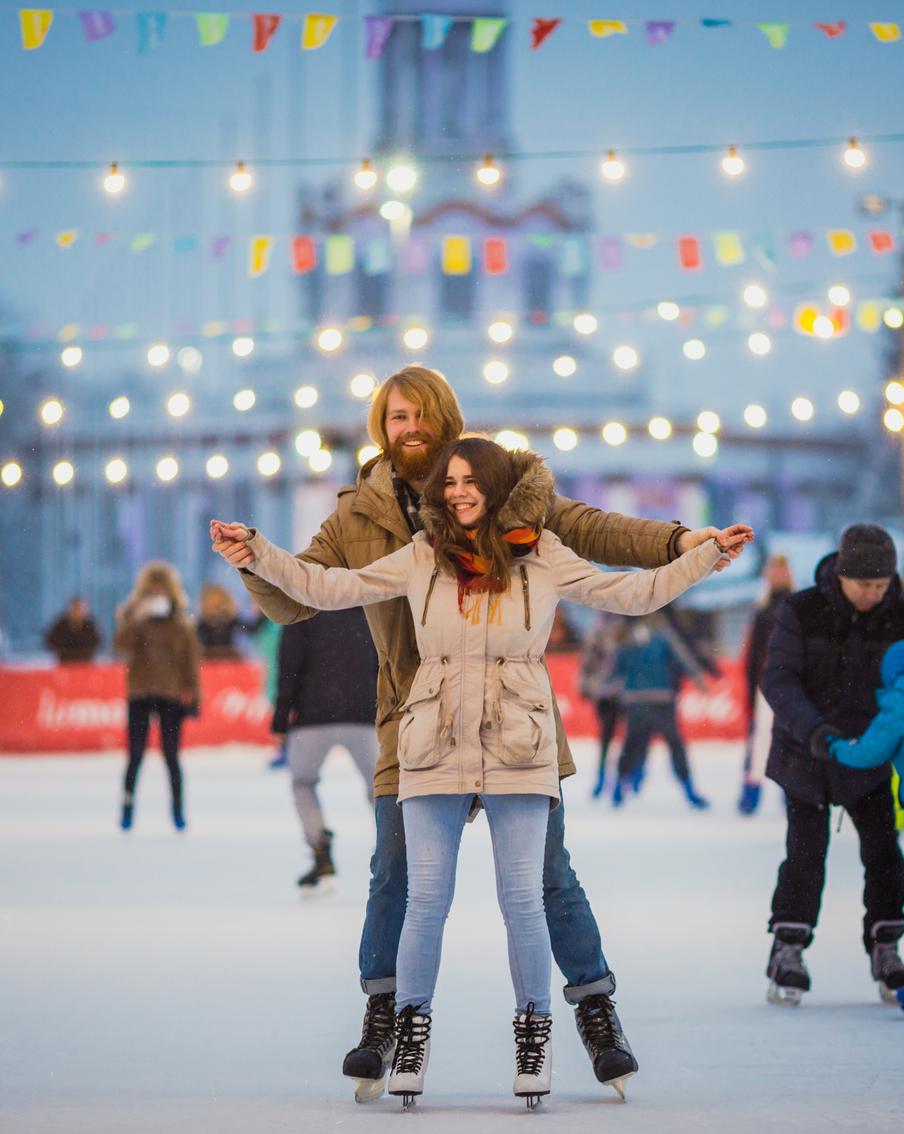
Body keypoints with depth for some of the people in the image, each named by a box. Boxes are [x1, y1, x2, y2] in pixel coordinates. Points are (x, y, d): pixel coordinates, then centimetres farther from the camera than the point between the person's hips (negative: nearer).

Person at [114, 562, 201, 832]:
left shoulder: (181, 622, 6)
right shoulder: (132, 616, 5)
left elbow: (190, 660, 7)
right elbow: (121, 645, -13)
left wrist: (191, 693, -1)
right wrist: (137, 618, -23)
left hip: (171, 696, 0)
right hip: (140, 695, 0)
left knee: (171, 756, -1)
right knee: (136, 754, -2)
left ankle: (178, 810, 7)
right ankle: (127, 807, 4)